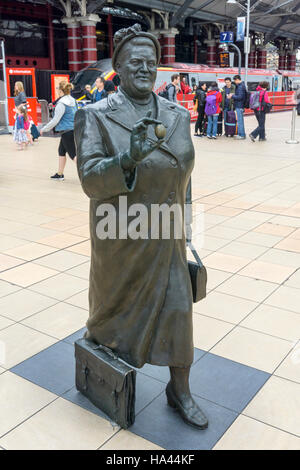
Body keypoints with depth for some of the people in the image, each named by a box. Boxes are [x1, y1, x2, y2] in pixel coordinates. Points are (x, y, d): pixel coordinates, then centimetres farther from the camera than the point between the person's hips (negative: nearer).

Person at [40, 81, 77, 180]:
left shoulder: (61, 104, -16)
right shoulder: (73, 101, 9)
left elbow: (55, 120, -16)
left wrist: (44, 129, -5)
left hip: (67, 132, -9)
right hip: (75, 130, 9)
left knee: (73, 154, -6)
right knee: (61, 151, 20)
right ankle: (59, 174, 30)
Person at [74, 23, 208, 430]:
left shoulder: (178, 115, 2)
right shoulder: (96, 116, -11)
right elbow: (91, 179, -20)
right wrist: (128, 159, -37)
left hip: (166, 236, 4)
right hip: (119, 239, -3)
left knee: (177, 308, 6)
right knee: (115, 303, 18)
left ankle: (180, 390, 25)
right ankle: (102, 337, 52)